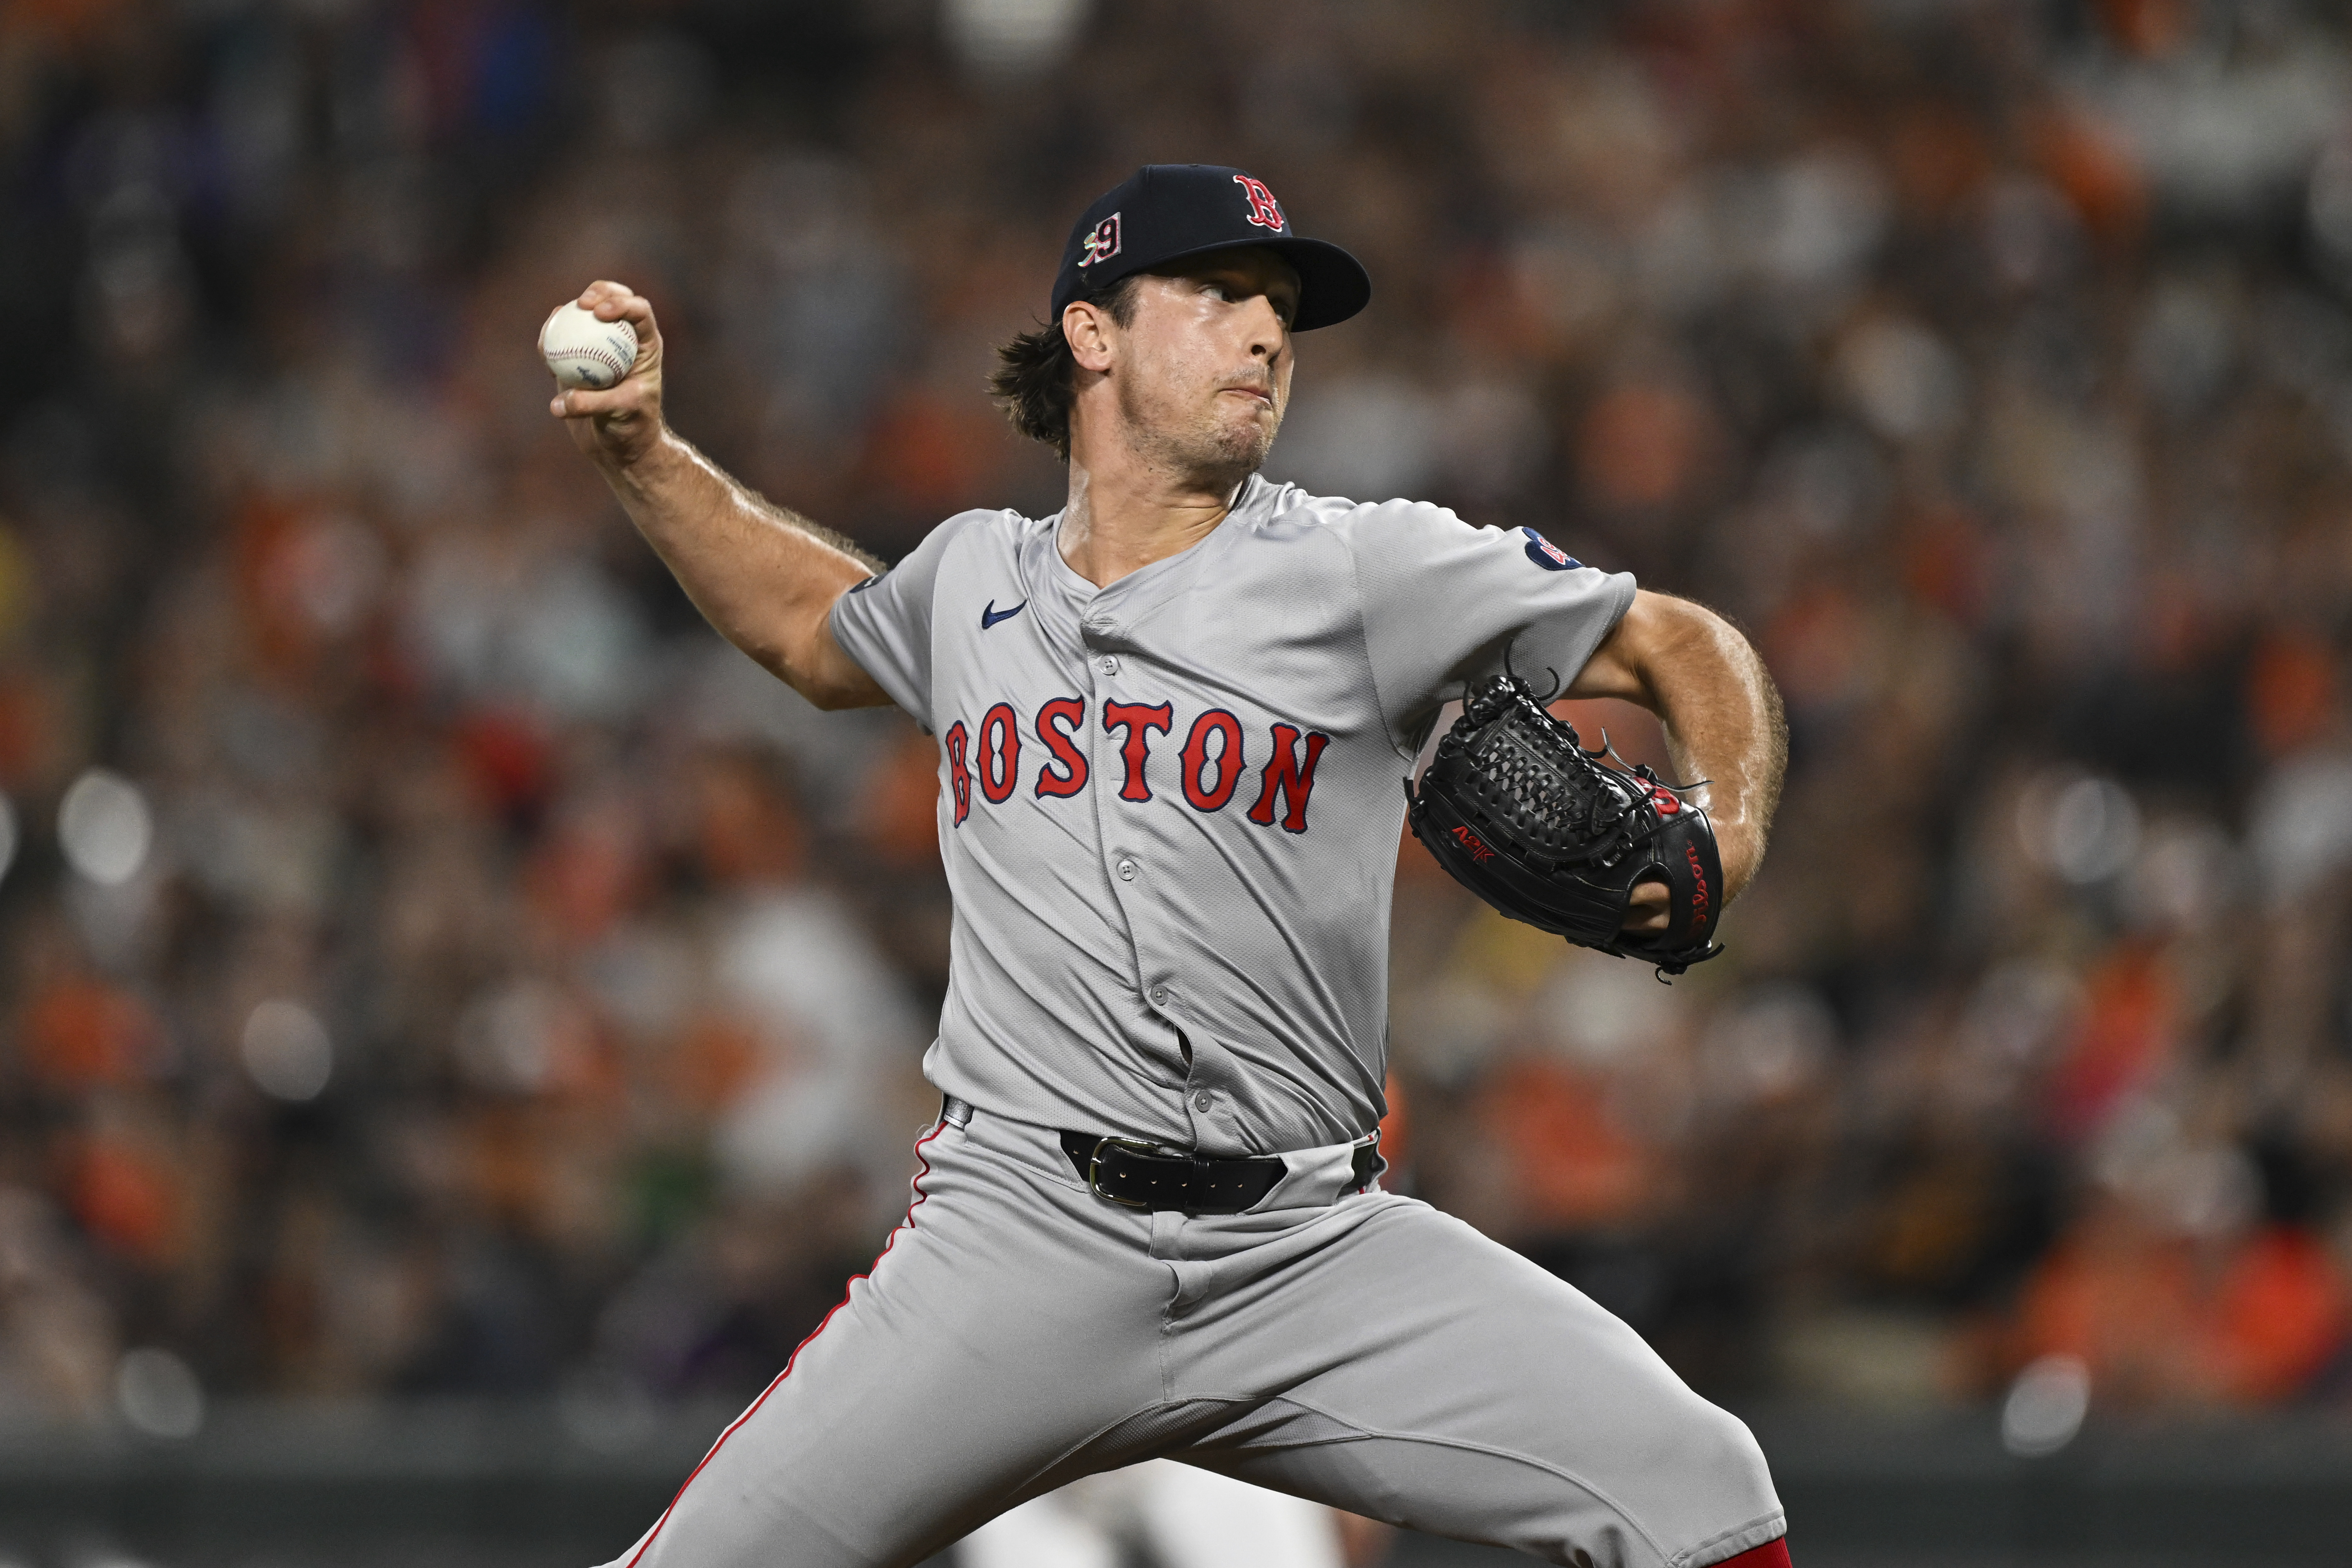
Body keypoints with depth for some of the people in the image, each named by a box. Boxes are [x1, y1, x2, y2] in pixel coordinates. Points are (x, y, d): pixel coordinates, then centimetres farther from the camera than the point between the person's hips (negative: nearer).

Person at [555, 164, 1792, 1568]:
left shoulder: (1367, 570, 2)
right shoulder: (973, 579, 13)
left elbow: (1689, 651, 7)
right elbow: (820, 635, 36)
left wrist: (1720, 846, -11)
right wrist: (643, 456, 25)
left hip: (1313, 1255, -1)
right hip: (1022, 1237, 1)